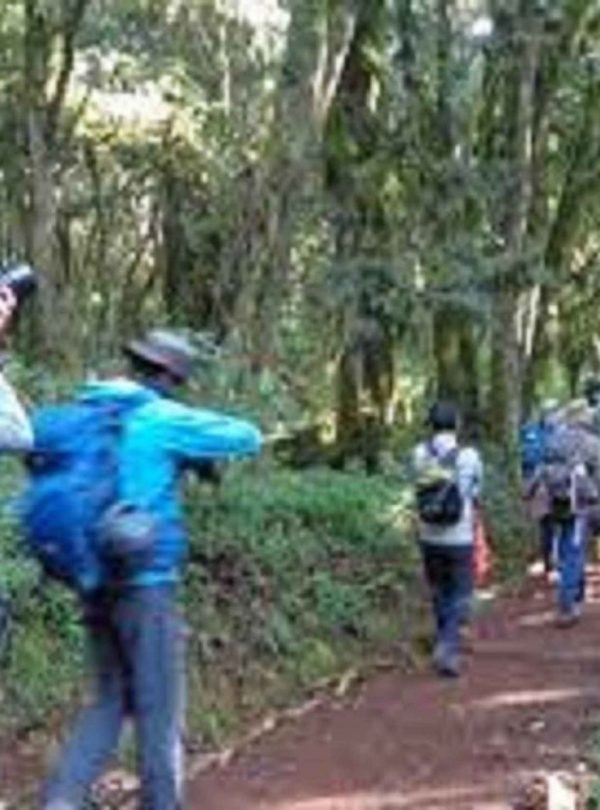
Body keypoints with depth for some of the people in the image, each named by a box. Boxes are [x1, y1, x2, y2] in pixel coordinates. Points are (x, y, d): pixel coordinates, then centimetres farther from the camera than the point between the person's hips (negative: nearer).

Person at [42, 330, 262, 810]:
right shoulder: (163, 420, -9)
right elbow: (249, 437, -6)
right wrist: (200, 453, 15)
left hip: (96, 582, 7)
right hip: (146, 584, -7)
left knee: (111, 701, 16)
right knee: (160, 712, 5)